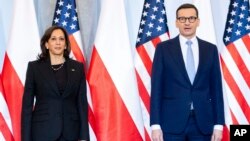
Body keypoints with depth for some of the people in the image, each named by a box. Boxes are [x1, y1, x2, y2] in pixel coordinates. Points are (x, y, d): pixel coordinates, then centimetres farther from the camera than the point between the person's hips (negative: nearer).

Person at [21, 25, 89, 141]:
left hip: (70, 132, 1)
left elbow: (82, 102, 5)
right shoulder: (34, 67, 3)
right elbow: (27, 104, 2)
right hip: (43, 131, -1)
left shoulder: (77, 67, 7)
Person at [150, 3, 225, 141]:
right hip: (172, 122, -2)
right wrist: (155, 125, -7)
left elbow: (216, 88, 8)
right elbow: (156, 87, 0)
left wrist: (218, 124, 2)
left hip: (203, 122, 2)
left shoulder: (210, 49, 8)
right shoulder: (164, 48, 2)